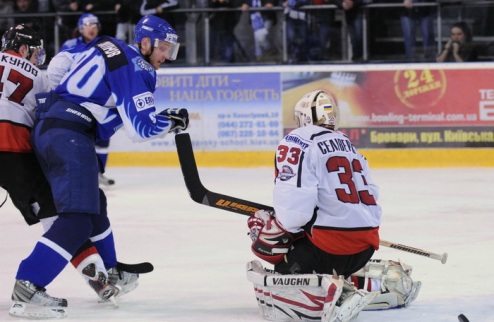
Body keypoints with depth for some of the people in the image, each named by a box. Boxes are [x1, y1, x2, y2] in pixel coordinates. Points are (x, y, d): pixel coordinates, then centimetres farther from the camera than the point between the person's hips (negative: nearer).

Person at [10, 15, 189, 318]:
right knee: (78, 219, -16)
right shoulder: (135, 67, -7)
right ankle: (27, 287, -25)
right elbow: (141, 127, -11)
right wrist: (173, 120, 5)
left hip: (44, 126, 11)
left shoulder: (105, 47, 20)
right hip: (69, 136, -11)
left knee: (94, 205, 23)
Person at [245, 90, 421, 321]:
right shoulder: (347, 145, 22)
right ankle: (388, 279, 10)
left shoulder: (298, 143, -5)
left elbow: (293, 207, -16)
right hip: (366, 243, 8)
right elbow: (369, 196, 24)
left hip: (328, 243, -8)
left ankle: (329, 291, -26)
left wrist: (267, 231, -2)